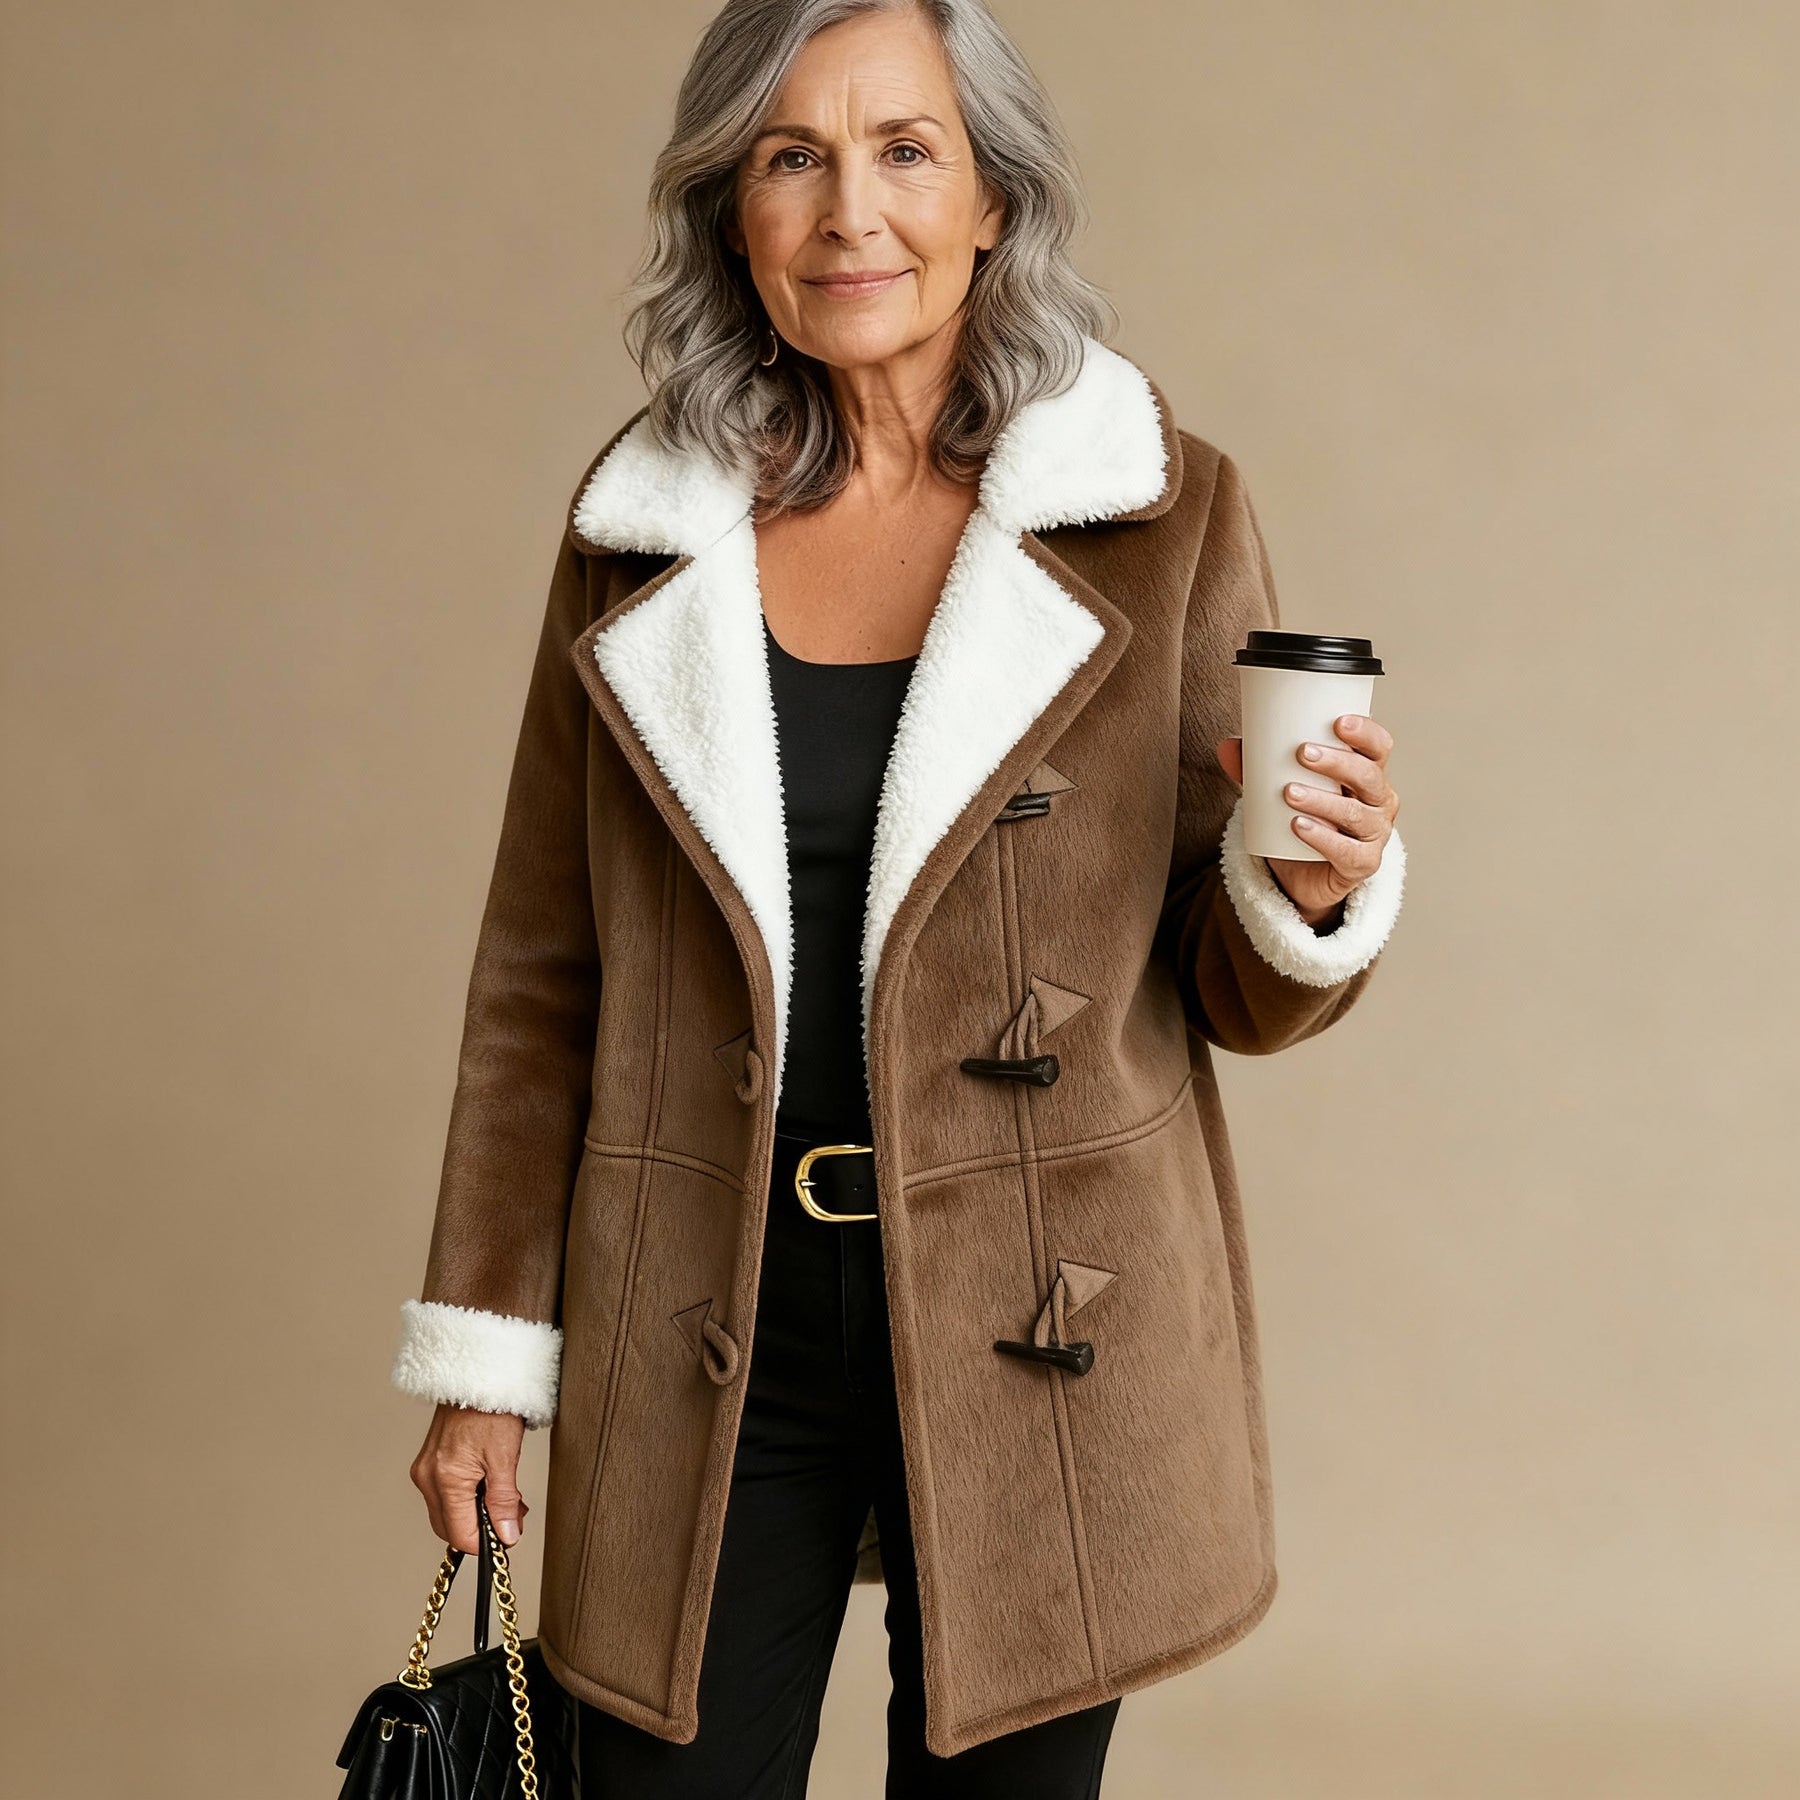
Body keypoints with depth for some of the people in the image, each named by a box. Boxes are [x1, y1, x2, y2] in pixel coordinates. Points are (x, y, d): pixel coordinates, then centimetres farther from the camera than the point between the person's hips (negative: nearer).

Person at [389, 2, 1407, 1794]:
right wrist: (483, 1349, 6)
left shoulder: (1161, 512, -3)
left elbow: (1233, 995, 3)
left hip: (1040, 1323, -1)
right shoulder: (641, 522, 2)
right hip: (709, 1326, 1)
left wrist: (1314, 892, -19)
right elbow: (541, 970, 8)